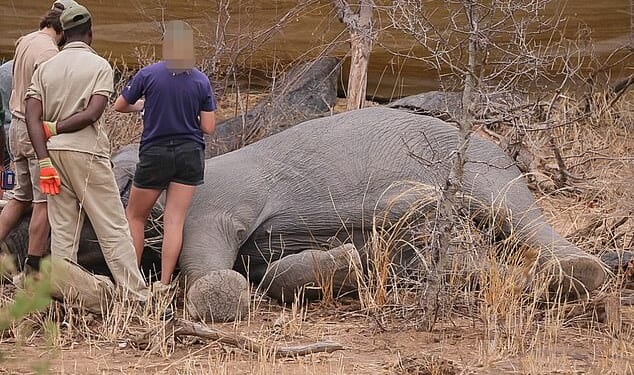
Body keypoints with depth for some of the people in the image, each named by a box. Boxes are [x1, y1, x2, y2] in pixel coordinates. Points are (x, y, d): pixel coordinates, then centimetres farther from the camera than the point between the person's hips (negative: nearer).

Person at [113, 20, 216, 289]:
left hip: (155, 155, -2)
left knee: (135, 216, 14)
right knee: (174, 221, 1)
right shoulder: (201, 81, -3)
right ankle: (164, 283, -1)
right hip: (190, 155, 2)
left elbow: (120, 105, 4)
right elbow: (208, 127, -2)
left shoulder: (148, 75, -9)